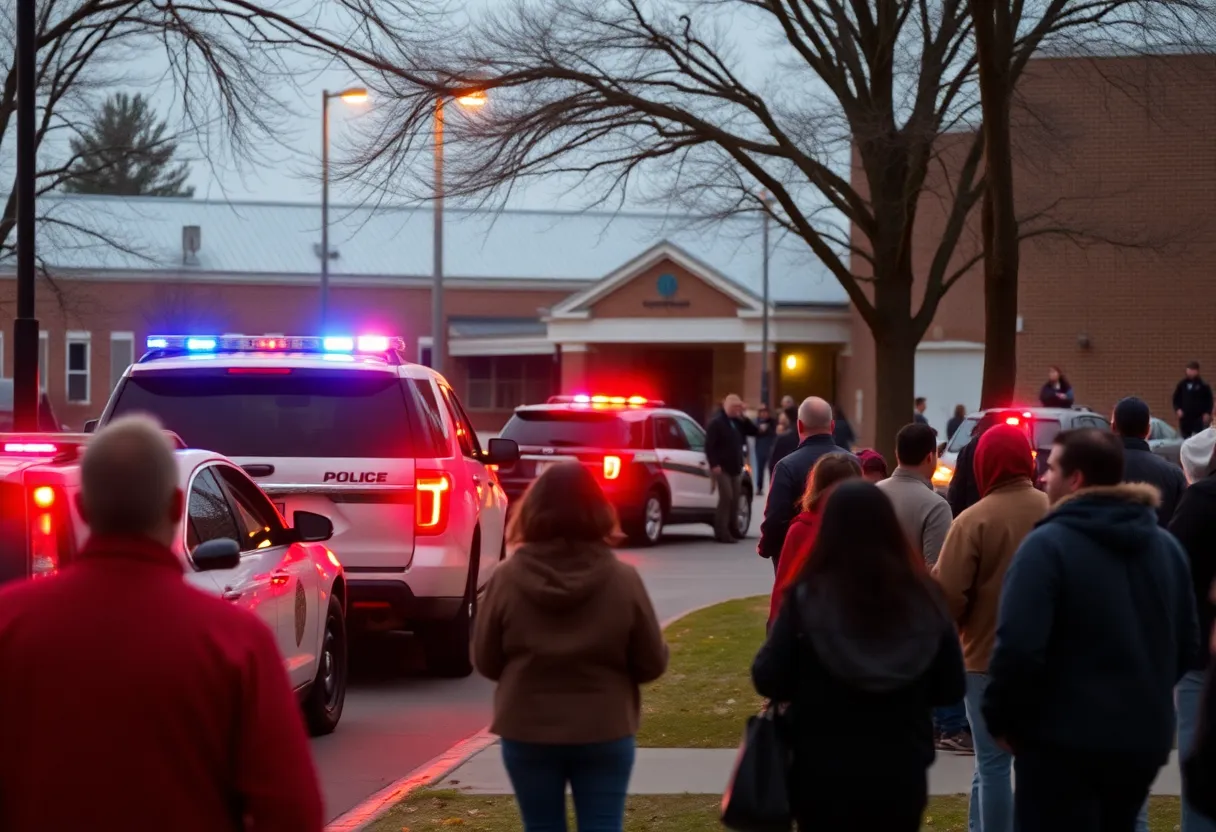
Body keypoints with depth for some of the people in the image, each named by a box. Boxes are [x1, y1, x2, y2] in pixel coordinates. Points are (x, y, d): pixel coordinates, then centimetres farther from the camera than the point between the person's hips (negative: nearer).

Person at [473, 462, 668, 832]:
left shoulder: (508, 578, -10)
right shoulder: (622, 579, -10)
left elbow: (485, 660, 0)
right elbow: (652, 662, -3)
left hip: (527, 731, 1)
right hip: (604, 731, 0)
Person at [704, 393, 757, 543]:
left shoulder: (738, 422, 14)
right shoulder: (716, 422, -9)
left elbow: (754, 431, 12)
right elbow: (709, 445, -15)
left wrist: (743, 418, 1)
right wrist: (714, 464, -21)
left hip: (736, 468, 7)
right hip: (722, 468, -7)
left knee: (734, 499, 8)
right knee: (726, 497, -13)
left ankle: (732, 529, 17)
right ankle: (722, 532, -11)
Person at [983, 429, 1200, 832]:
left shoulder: (1048, 545, -15)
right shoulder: (1166, 545, 8)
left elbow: (1019, 646, -23)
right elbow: (1187, 645, 15)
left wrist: (1000, 716, -8)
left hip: (1064, 741, -7)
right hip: (1144, 739, 7)